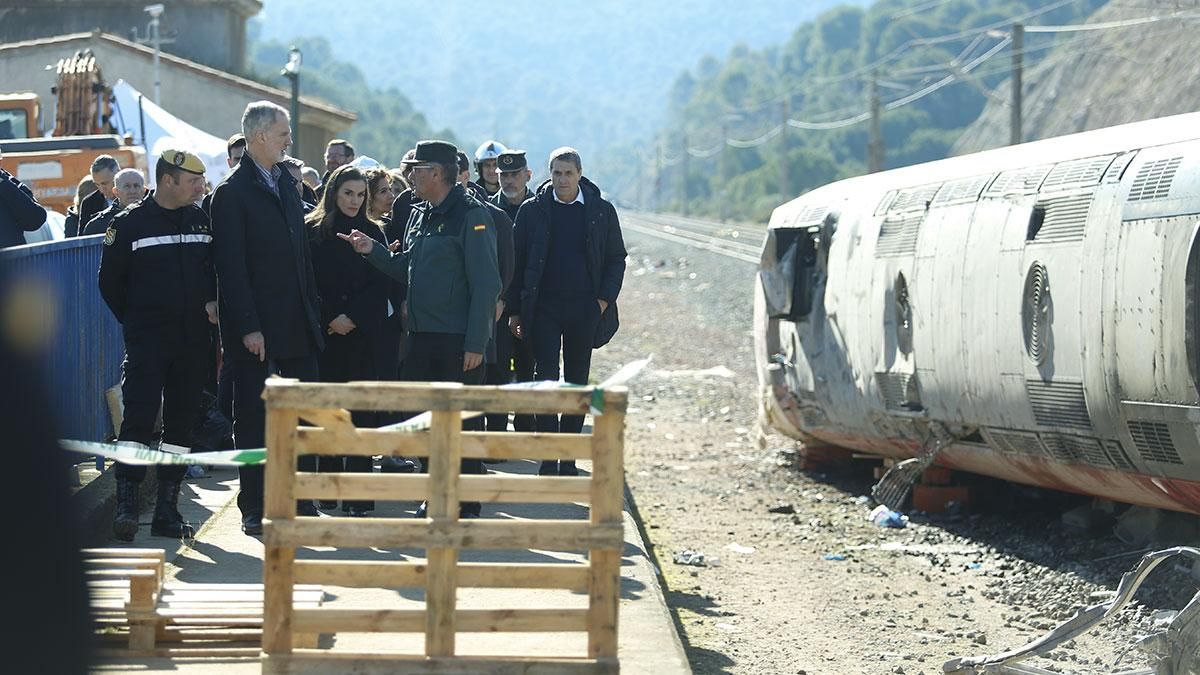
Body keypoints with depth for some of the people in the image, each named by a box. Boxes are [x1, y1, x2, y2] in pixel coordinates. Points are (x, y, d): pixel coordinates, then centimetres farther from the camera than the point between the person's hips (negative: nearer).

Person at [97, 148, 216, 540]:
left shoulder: (203, 220, 9)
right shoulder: (130, 224, -2)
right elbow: (110, 282, 5)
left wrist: (213, 302, 0)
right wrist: (135, 319, 5)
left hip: (193, 340, 4)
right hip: (147, 340, -4)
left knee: (182, 422, 6)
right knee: (140, 417, -13)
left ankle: (167, 511, 11)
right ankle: (126, 505, -11)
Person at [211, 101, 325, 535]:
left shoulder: (285, 181, 13)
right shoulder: (232, 192, -10)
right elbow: (230, 267, -14)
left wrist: (312, 310, 12)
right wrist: (248, 328, -18)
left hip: (298, 323, 7)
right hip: (257, 327, -7)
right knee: (252, 417, 2)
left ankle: (302, 503, 14)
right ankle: (253, 510, 8)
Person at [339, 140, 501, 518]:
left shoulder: (471, 216, -12)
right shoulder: (419, 216, 14)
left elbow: (486, 285, -15)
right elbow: (405, 269, 21)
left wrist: (476, 344, -18)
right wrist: (373, 251, 4)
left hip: (458, 341, -8)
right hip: (422, 337, 8)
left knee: (462, 421, -2)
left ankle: (467, 506, 5)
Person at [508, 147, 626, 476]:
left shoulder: (602, 211, 4)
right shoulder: (532, 210, 2)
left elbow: (616, 259, 9)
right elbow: (517, 262, 4)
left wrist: (604, 299, -3)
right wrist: (516, 310, -1)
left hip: (585, 309, 1)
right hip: (544, 309, -1)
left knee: (577, 383, 6)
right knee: (546, 379, -8)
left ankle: (568, 458, 13)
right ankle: (548, 458, -7)